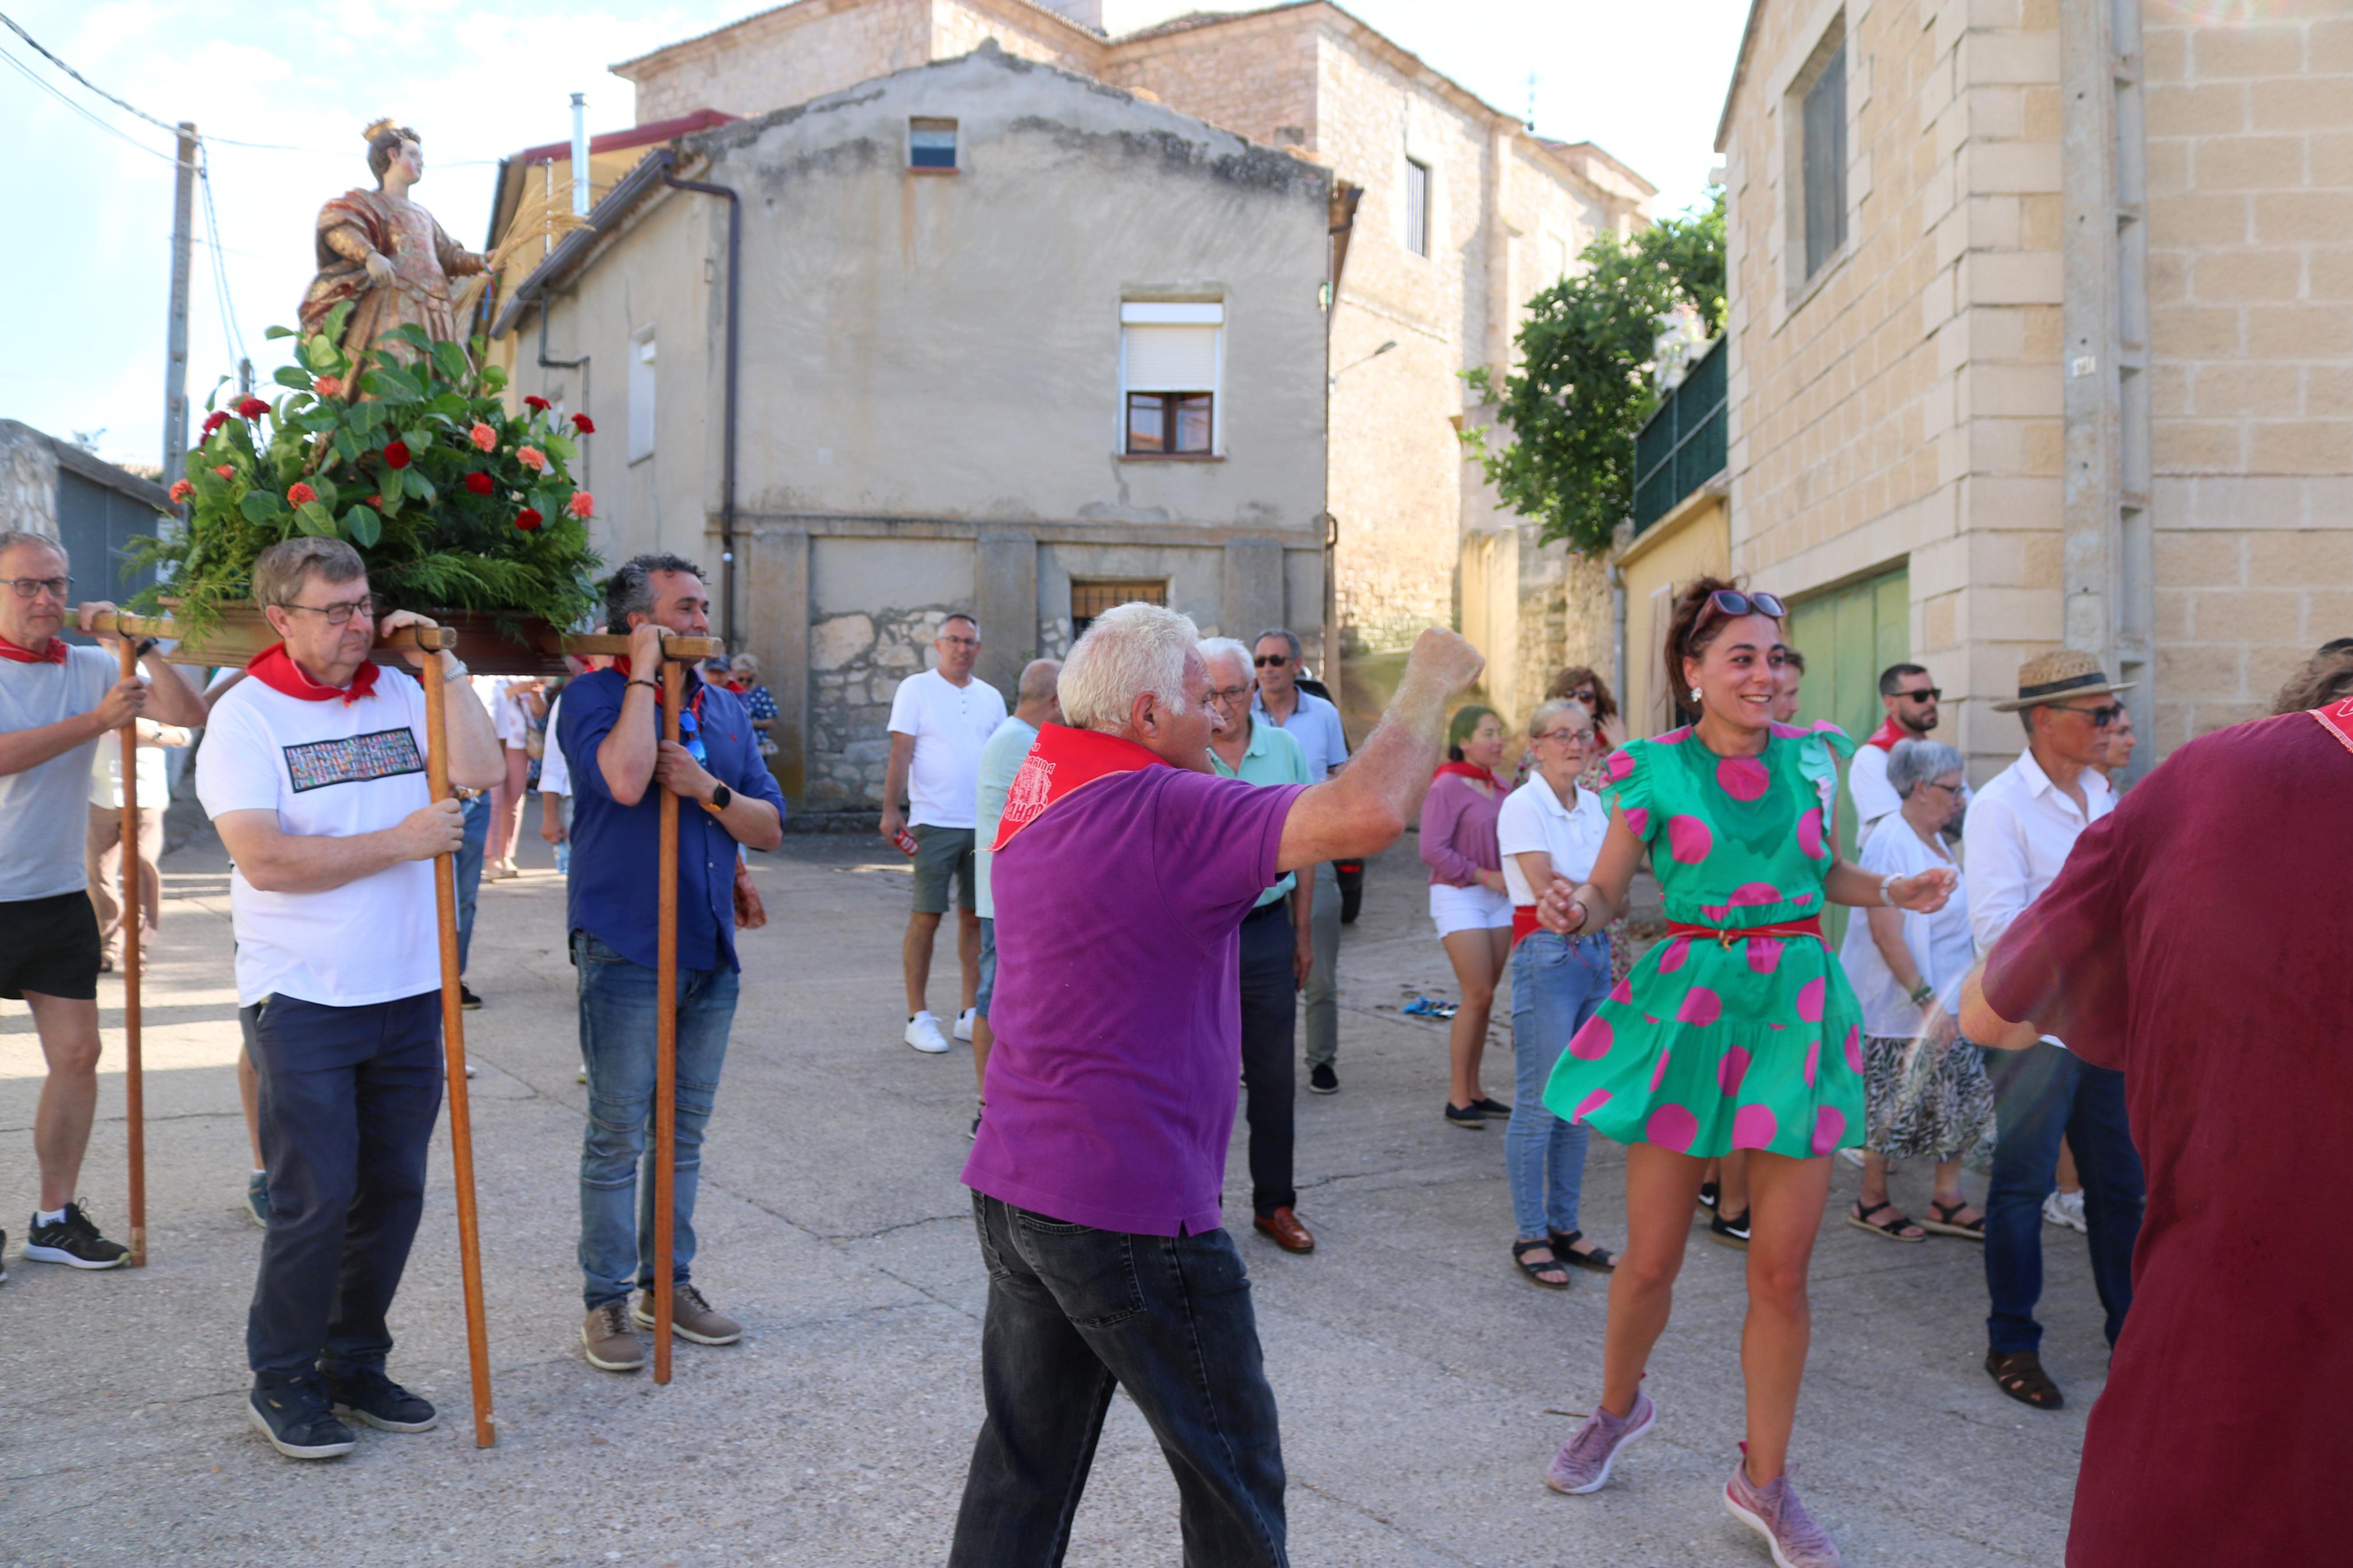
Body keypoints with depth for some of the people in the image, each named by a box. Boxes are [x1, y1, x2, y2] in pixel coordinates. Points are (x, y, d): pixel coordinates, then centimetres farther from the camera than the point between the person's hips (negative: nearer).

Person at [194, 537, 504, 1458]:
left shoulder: (399, 694, 7)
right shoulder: (245, 717, -6)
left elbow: (481, 771, -8)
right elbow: (265, 860, -17)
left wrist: (441, 670, -8)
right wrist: (401, 842, -17)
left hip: (408, 994, 5)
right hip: (303, 1000, -5)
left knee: (394, 1191, 11)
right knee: (316, 1200, -2)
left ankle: (355, 1365, 27)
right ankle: (281, 1384, 17)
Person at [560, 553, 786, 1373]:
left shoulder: (725, 708, 11)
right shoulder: (593, 696, -7)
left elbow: (770, 828, 8)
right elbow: (625, 780, -28)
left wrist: (707, 789, -11)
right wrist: (645, 671, -18)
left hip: (710, 950, 6)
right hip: (626, 950, -6)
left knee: (684, 1130, 14)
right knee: (617, 1135, 1)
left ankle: (669, 1281, 26)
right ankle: (607, 1298, 14)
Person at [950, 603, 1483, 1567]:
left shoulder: (1039, 791, 8)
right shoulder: (1160, 811, -20)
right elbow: (1370, 813, -30)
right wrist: (1428, 688, -13)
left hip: (1013, 1189, 9)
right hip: (1129, 1208, -9)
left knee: (1022, 1469, 18)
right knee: (1232, 1480, 10)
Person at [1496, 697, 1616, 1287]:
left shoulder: (1594, 805, 12)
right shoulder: (1523, 806, -9)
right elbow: (1545, 888, -14)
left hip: (1595, 953, 7)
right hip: (1546, 954, -7)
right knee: (1540, 1102, -3)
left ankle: (1564, 1226, 20)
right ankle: (1530, 1237, 7)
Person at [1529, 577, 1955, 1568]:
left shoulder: (1810, 755, 7)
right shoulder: (1654, 770, -2)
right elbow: (1608, 890, 0)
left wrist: (1894, 891, 2)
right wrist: (1572, 913, -21)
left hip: (1796, 1004, 2)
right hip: (1689, 1003, -2)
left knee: (1782, 1268, 2)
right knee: (1652, 1260, 5)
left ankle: (1763, 1481, 21)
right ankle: (1617, 1407, 36)